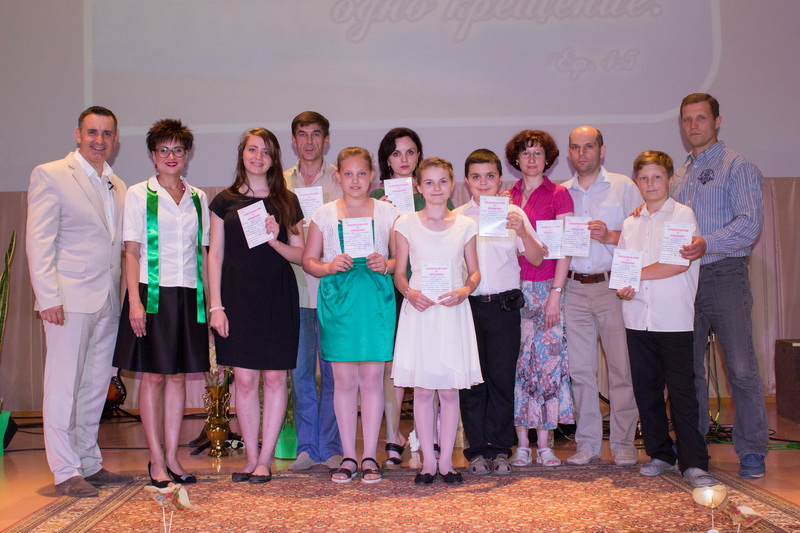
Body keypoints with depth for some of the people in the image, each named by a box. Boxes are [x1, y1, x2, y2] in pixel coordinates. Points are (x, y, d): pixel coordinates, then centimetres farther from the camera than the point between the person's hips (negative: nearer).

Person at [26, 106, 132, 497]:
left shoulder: (117, 186, 17)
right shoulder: (50, 175, -1)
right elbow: (39, 241, -7)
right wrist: (48, 296, -15)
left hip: (108, 302, 6)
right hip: (69, 299, -6)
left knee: (96, 386, 11)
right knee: (63, 386, -1)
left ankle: (89, 464, 21)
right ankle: (66, 471, 7)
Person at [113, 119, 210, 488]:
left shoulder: (198, 198, 12)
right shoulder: (139, 194, 2)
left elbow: (203, 252, 12)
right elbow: (131, 251, -2)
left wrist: (210, 301, 5)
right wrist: (134, 301, -11)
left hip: (188, 296, 3)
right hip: (152, 292, -3)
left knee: (178, 375, 6)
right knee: (153, 376, 0)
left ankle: (172, 456, 13)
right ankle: (157, 460, 8)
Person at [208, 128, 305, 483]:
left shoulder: (286, 202, 8)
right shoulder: (225, 201, 7)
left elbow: (300, 255, 8)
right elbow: (215, 255, 6)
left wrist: (276, 241, -12)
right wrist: (215, 305, -2)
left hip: (277, 298, 0)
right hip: (238, 297, 0)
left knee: (275, 377, 1)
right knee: (244, 378, 0)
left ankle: (265, 459, 11)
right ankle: (251, 458, 12)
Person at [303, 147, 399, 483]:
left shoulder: (387, 213, 8)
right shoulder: (324, 215, 9)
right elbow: (308, 260, 10)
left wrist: (386, 265, -11)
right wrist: (330, 267, -9)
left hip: (376, 299, 0)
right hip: (337, 300, 1)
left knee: (371, 377, 1)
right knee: (344, 379, 3)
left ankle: (370, 456, 11)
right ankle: (348, 456, 14)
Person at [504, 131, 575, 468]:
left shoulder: (558, 195, 3)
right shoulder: (507, 198, 11)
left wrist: (556, 292, -10)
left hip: (546, 287, -2)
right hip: (513, 289, 2)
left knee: (547, 362, -2)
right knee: (517, 364, 2)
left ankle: (544, 445, 5)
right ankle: (522, 444, 9)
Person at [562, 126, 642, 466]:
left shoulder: (623, 187, 6)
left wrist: (610, 236, -14)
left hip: (613, 285, -3)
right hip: (574, 287, 3)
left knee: (621, 367, -2)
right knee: (580, 368, 4)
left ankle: (623, 443, 8)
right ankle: (587, 443, 13)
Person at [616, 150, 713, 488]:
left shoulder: (682, 215, -1)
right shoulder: (630, 223, 15)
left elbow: (680, 263, -12)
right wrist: (622, 287, -7)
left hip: (674, 319, -5)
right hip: (637, 317, 5)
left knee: (681, 391, -5)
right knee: (645, 389, 8)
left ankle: (694, 463, -1)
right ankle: (659, 454, 20)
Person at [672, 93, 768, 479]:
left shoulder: (737, 167, -1)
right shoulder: (680, 175, 20)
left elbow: (750, 223, -13)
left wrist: (707, 243, -26)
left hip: (724, 275, -6)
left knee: (741, 368, -6)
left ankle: (752, 452, 4)